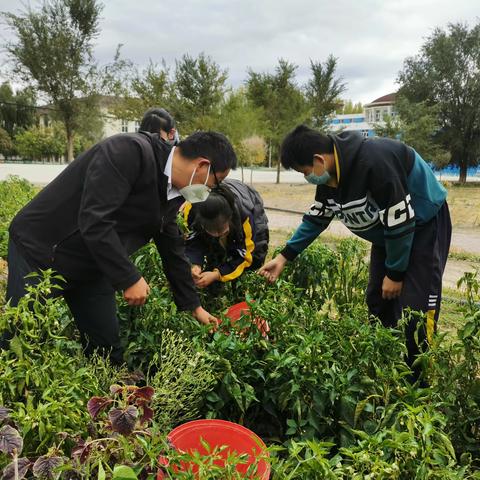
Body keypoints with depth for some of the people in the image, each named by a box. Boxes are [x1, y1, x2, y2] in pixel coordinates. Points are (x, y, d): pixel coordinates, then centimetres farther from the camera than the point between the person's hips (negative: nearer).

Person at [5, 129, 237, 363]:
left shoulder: (172, 191, 0)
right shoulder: (129, 151, -26)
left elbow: (173, 249, 10)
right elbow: (93, 220, -33)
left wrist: (194, 306, 14)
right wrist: (130, 279, -25)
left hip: (92, 267, 8)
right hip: (39, 249, -7)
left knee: (107, 347, 10)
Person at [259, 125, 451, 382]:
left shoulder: (374, 162, -34)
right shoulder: (329, 175, -7)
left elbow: (400, 221, -29)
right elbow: (316, 218, 4)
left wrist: (395, 273, -18)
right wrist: (284, 257, 1)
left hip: (423, 225, -8)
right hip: (388, 231, 8)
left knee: (416, 308, -12)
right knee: (377, 303, 11)